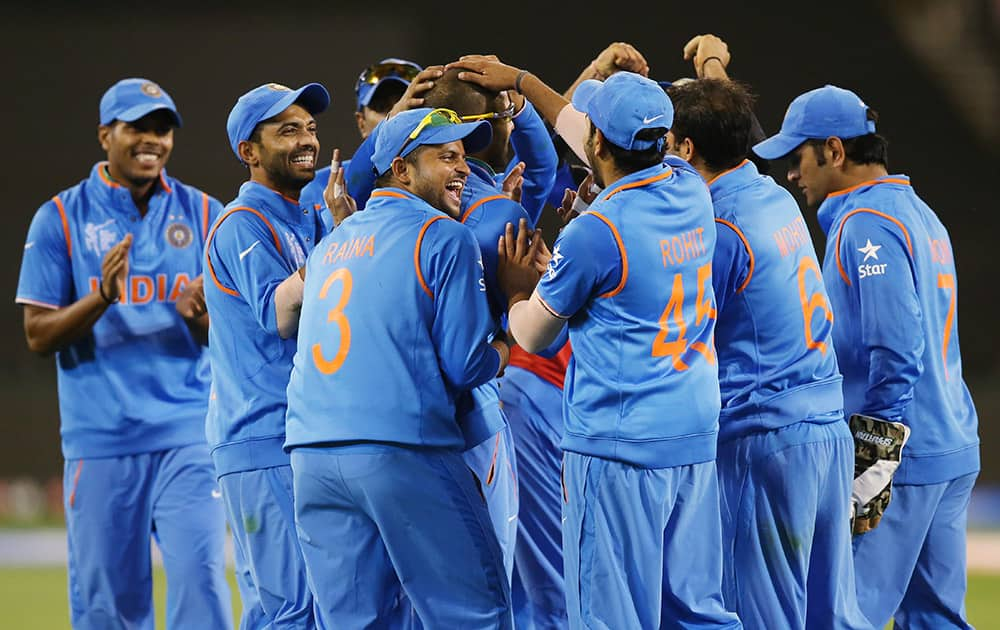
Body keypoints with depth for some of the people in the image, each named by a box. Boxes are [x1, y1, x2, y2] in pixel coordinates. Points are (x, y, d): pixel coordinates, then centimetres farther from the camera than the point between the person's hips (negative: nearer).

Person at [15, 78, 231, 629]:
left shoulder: (202, 214, 9)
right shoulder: (61, 218, 4)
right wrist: (103, 298, -17)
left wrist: (199, 314, -16)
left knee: (200, 580, -12)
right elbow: (38, 335, 0)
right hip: (100, 440, 0)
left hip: (188, 435, 1)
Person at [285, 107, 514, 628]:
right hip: (405, 449, -7)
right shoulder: (444, 237, 0)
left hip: (311, 459, 7)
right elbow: (465, 365, -6)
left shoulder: (330, 244, 21)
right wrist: (504, 349, 12)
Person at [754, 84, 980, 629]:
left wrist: (878, 459, -21)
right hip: (955, 452, 10)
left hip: (902, 458, -10)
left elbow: (896, 353, -20)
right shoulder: (920, 215, 18)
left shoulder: (866, 225, -13)